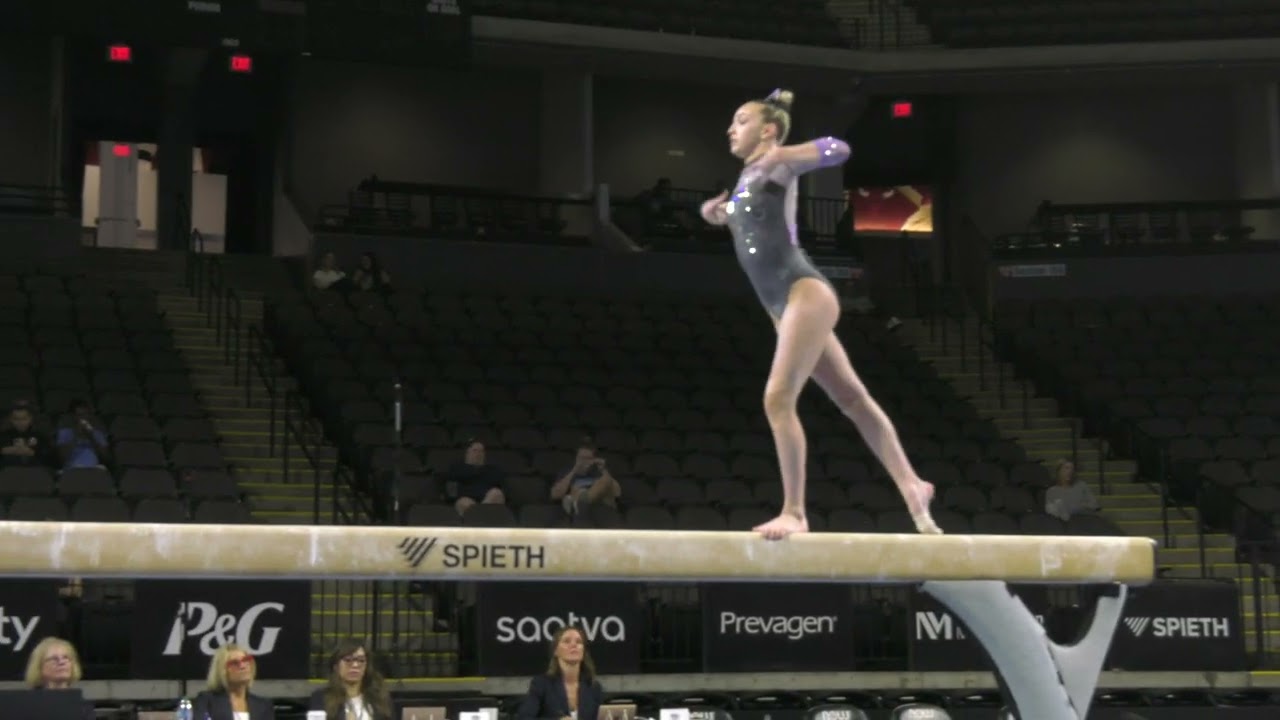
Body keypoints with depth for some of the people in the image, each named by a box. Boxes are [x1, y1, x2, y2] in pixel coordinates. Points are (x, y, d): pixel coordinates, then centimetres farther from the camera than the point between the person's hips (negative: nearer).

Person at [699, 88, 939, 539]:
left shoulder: (778, 166, -3)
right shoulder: (748, 178, 19)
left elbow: (838, 149, -16)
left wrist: (780, 155, -21)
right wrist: (720, 216, 19)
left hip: (805, 294, -9)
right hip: (787, 305, 9)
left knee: (778, 399, -16)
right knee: (853, 399, 13)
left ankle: (793, 512, -13)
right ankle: (911, 485, 21)